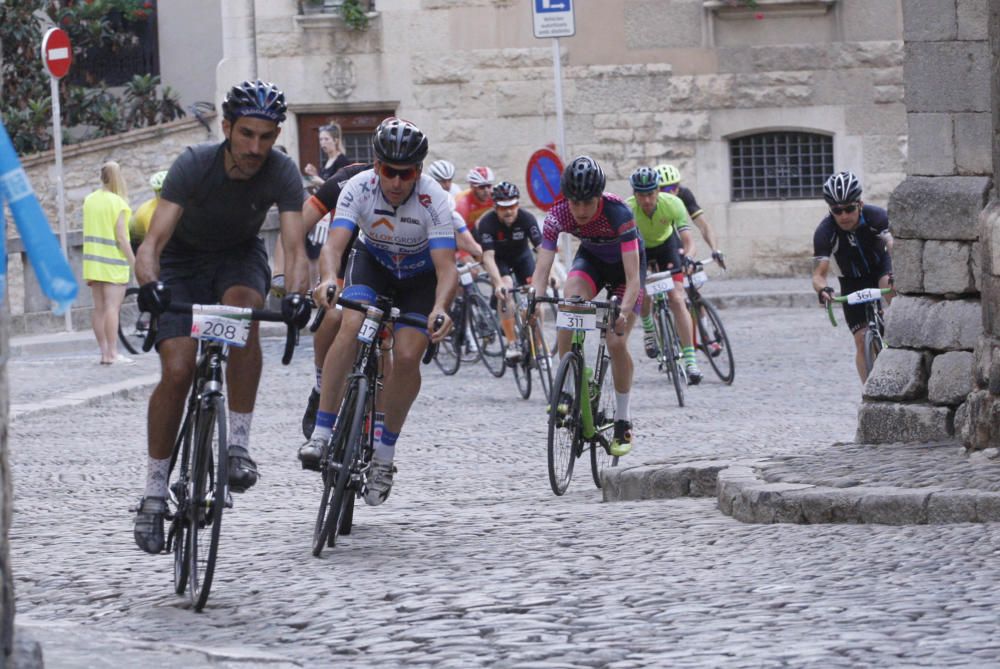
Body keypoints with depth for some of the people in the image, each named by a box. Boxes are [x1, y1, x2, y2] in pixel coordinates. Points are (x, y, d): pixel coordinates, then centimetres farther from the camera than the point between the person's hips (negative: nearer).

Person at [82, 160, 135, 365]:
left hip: (93, 262, 7)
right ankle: (113, 353, -11)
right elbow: (121, 237, -16)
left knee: (99, 308, 8)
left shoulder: (89, 200, 7)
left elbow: (88, 232, 10)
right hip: (113, 263, -7)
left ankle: (104, 352, 11)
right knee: (112, 307, -8)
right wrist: (134, 262, -9)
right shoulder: (117, 203, -12)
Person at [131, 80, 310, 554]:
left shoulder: (282, 173, -23)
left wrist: (295, 294, -50)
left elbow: (294, 245, -30)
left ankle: (238, 444, -27)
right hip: (184, 261, -1)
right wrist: (149, 286, -54)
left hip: (239, 257, 1)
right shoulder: (193, 165, -28)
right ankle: (154, 493, -4)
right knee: (177, 371, -17)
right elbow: (154, 240, -35)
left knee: (242, 306, -35)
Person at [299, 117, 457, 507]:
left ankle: (385, 451, 1)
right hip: (372, 262, 1)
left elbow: (446, 267, -36)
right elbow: (336, 242, -36)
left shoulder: (433, 200, -30)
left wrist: (440, 309, -56)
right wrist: (328, 279, -58)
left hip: (419, 276, -1)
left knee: (407, 356, -18)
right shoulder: (360, 188, -26)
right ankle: (321, 433, -26)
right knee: (351, 327, -27)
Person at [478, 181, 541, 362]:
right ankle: (512, 344, -21)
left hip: (522, 257, 2)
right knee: (505, 291, -27)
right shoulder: (487, 222, -30)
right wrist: (498, 284, -51)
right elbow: (488, 256, -37)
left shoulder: (527, 218, -27)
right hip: (499, 260, -2)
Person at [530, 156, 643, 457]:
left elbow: (633, 277, -41)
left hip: (625, 263, -3)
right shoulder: (558, 215, -28)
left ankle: (623, 421, 3)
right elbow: (541, 269, -31)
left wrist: (624, 313, -57)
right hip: (591, 259, 3)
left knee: (616, 342, -15)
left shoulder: (618, 213, -37)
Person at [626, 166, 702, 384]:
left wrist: (687, 258, -56)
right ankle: (648, 328, 14)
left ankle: (690, 360, -16)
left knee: (676, 298, -15)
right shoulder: (627, 210, -33)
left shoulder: (672, 204, -31)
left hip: (666, 244, 0)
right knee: (643, 292, -23)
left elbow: (688, 241, -35)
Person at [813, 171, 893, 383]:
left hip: (880, 266, -1)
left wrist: (895, 275, -61)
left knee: (889, 285, -38)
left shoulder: (876, 216, -28)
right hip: (853, 281, 1)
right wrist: (822, 289, -53)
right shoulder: (825, 232, -27)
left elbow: (893, 246, -41)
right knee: (862, 341, -8)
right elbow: (818, 274, -29)